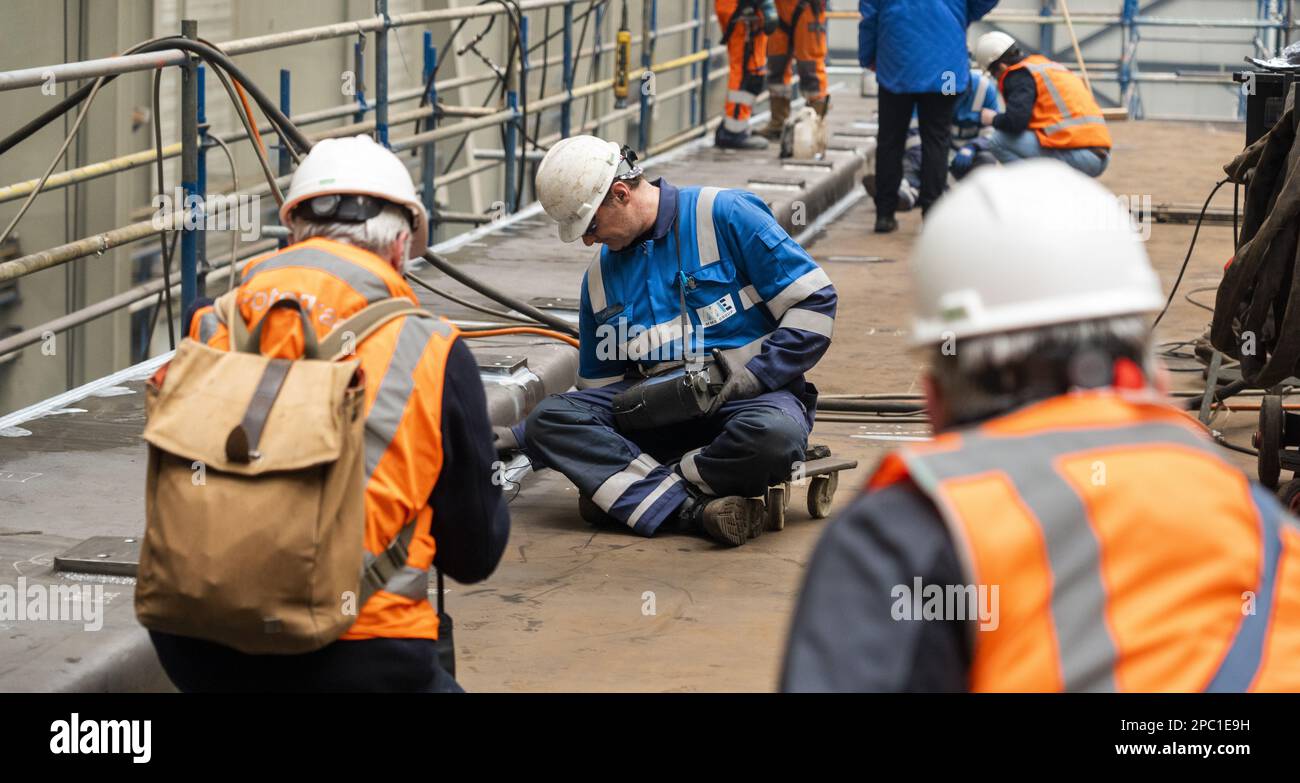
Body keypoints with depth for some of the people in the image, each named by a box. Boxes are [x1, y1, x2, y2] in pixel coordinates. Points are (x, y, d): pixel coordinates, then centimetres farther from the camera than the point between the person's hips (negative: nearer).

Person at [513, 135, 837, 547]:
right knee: (550, 418, -19)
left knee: (774, 434, -40)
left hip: (750, 395, -5)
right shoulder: (600, 277, 13)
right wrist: (518, 439, 10)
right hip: (657, 407, 5)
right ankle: (692, 509, -32)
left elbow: (814, 300, -8)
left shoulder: (725, 216, -6)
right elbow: (598, 385, 20)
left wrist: (755, 377, -16)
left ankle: (629, 493, -21)